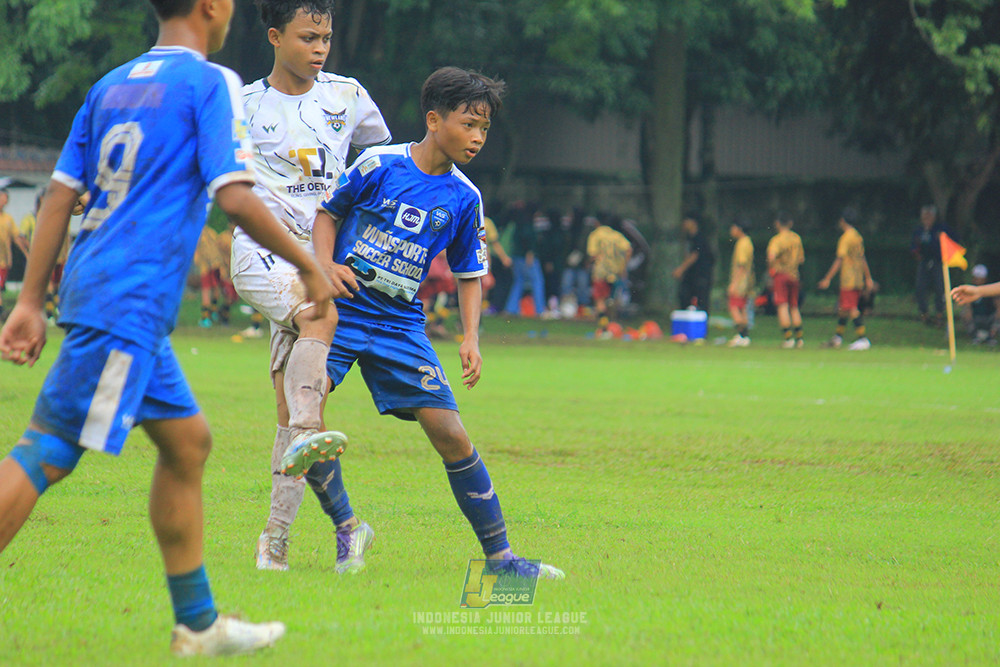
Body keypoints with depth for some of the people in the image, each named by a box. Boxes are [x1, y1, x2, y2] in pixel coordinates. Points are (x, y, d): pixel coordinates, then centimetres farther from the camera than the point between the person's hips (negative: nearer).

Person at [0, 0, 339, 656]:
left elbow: (61, 194, 14)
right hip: (128, 303, -9)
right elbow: (233, 196, -14)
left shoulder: (112, 84, 16)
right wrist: (309, 266, -3)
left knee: (188, 441, 17)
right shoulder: (210, 83, -6)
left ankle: (198, 622, 21)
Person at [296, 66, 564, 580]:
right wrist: (326, 266, -12)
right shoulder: (379, 165, -7)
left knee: (452, 436, -7)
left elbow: (470, 274, 12)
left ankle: (499, 555, 2)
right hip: (341, 310, -2)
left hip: (399, 324, 2)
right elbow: (328, 212, 6)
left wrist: (470, 338, -2)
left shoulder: (464, 199, 2)